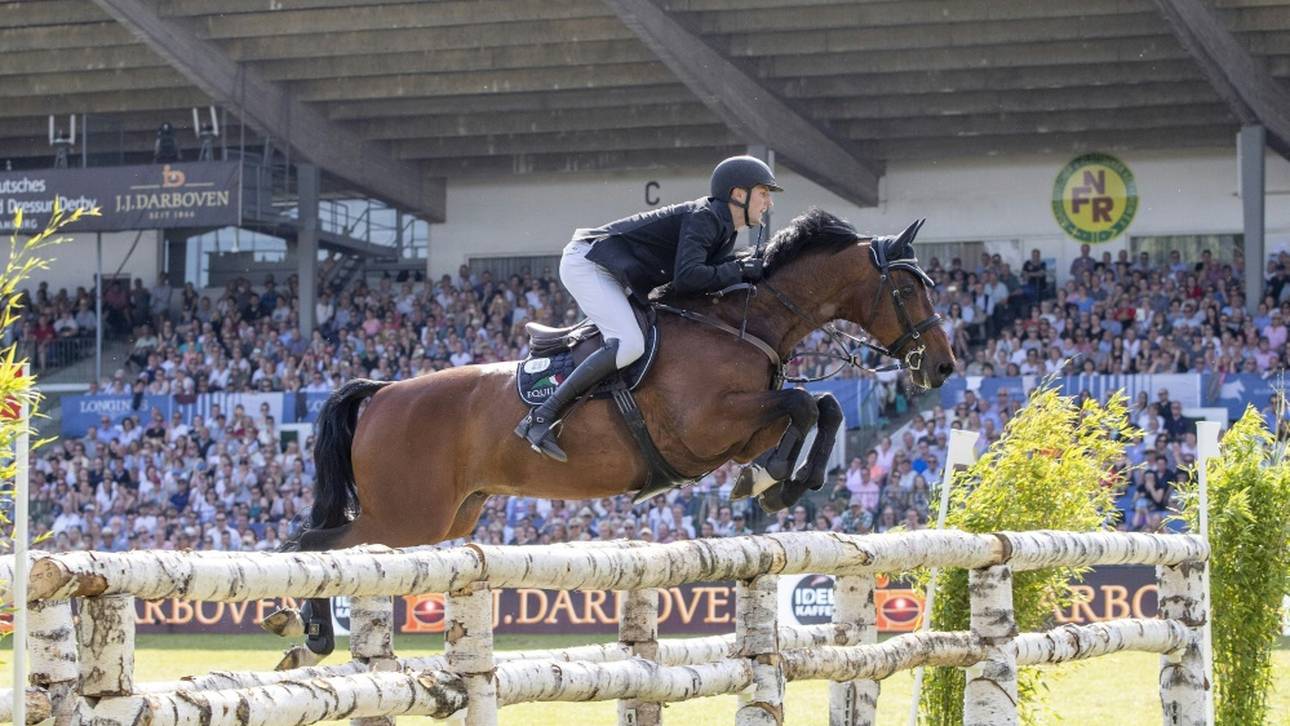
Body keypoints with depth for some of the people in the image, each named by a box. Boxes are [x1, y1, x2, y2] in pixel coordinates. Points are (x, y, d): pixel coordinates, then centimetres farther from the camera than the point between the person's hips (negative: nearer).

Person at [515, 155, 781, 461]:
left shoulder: (724, 230, 13)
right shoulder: (703, 218, -19)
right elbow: (686, 278, -31)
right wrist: (740, 271, -24)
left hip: (613, 276, 11)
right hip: (586, 262, -11)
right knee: (628, 344, -28)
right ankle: (540, 418, -28)